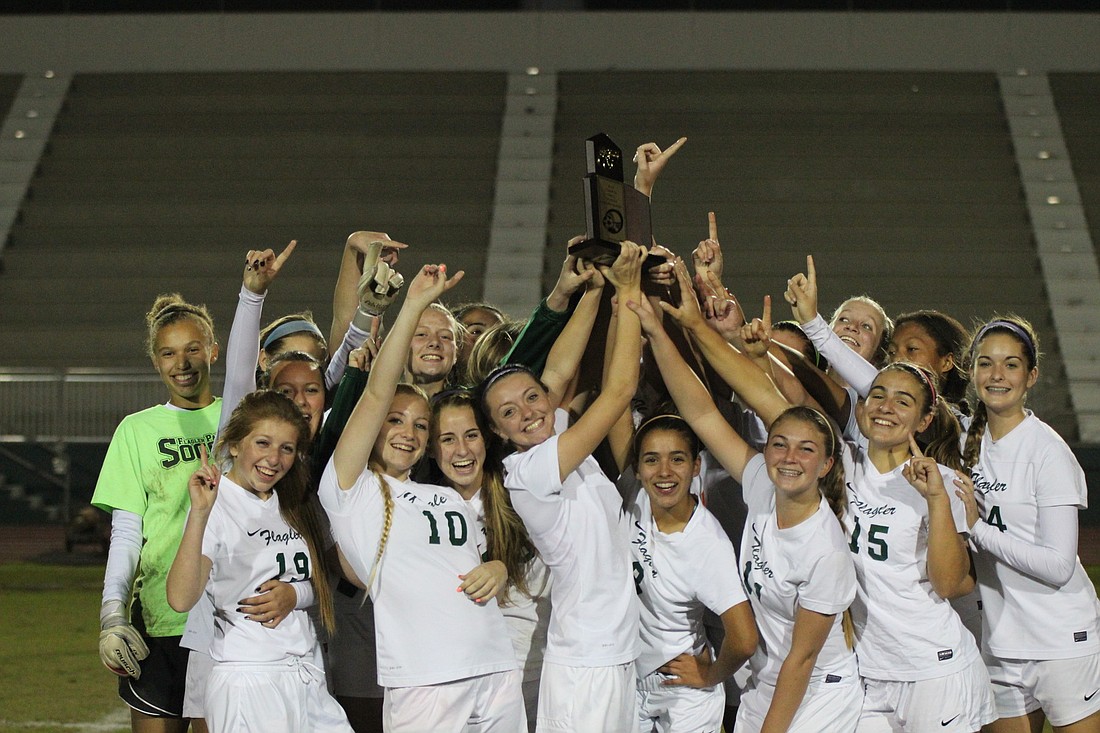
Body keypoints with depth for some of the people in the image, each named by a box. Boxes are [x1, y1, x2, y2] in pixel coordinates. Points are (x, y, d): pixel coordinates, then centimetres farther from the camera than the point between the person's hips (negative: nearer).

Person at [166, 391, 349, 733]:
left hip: (308, 677, 6)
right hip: (247, 680, -6)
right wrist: (199, 513, -33)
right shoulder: (217, 506, -9)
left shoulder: (296, 507, 13)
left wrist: (292, 594, 3)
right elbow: (181, 599, -24)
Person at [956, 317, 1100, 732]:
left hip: (1062, 643, -6)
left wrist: (978, 527, -17)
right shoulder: (971, 440, 7)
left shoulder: (1048, 452, -13)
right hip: (1001, 643, 6)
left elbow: (1058, 566, -19)